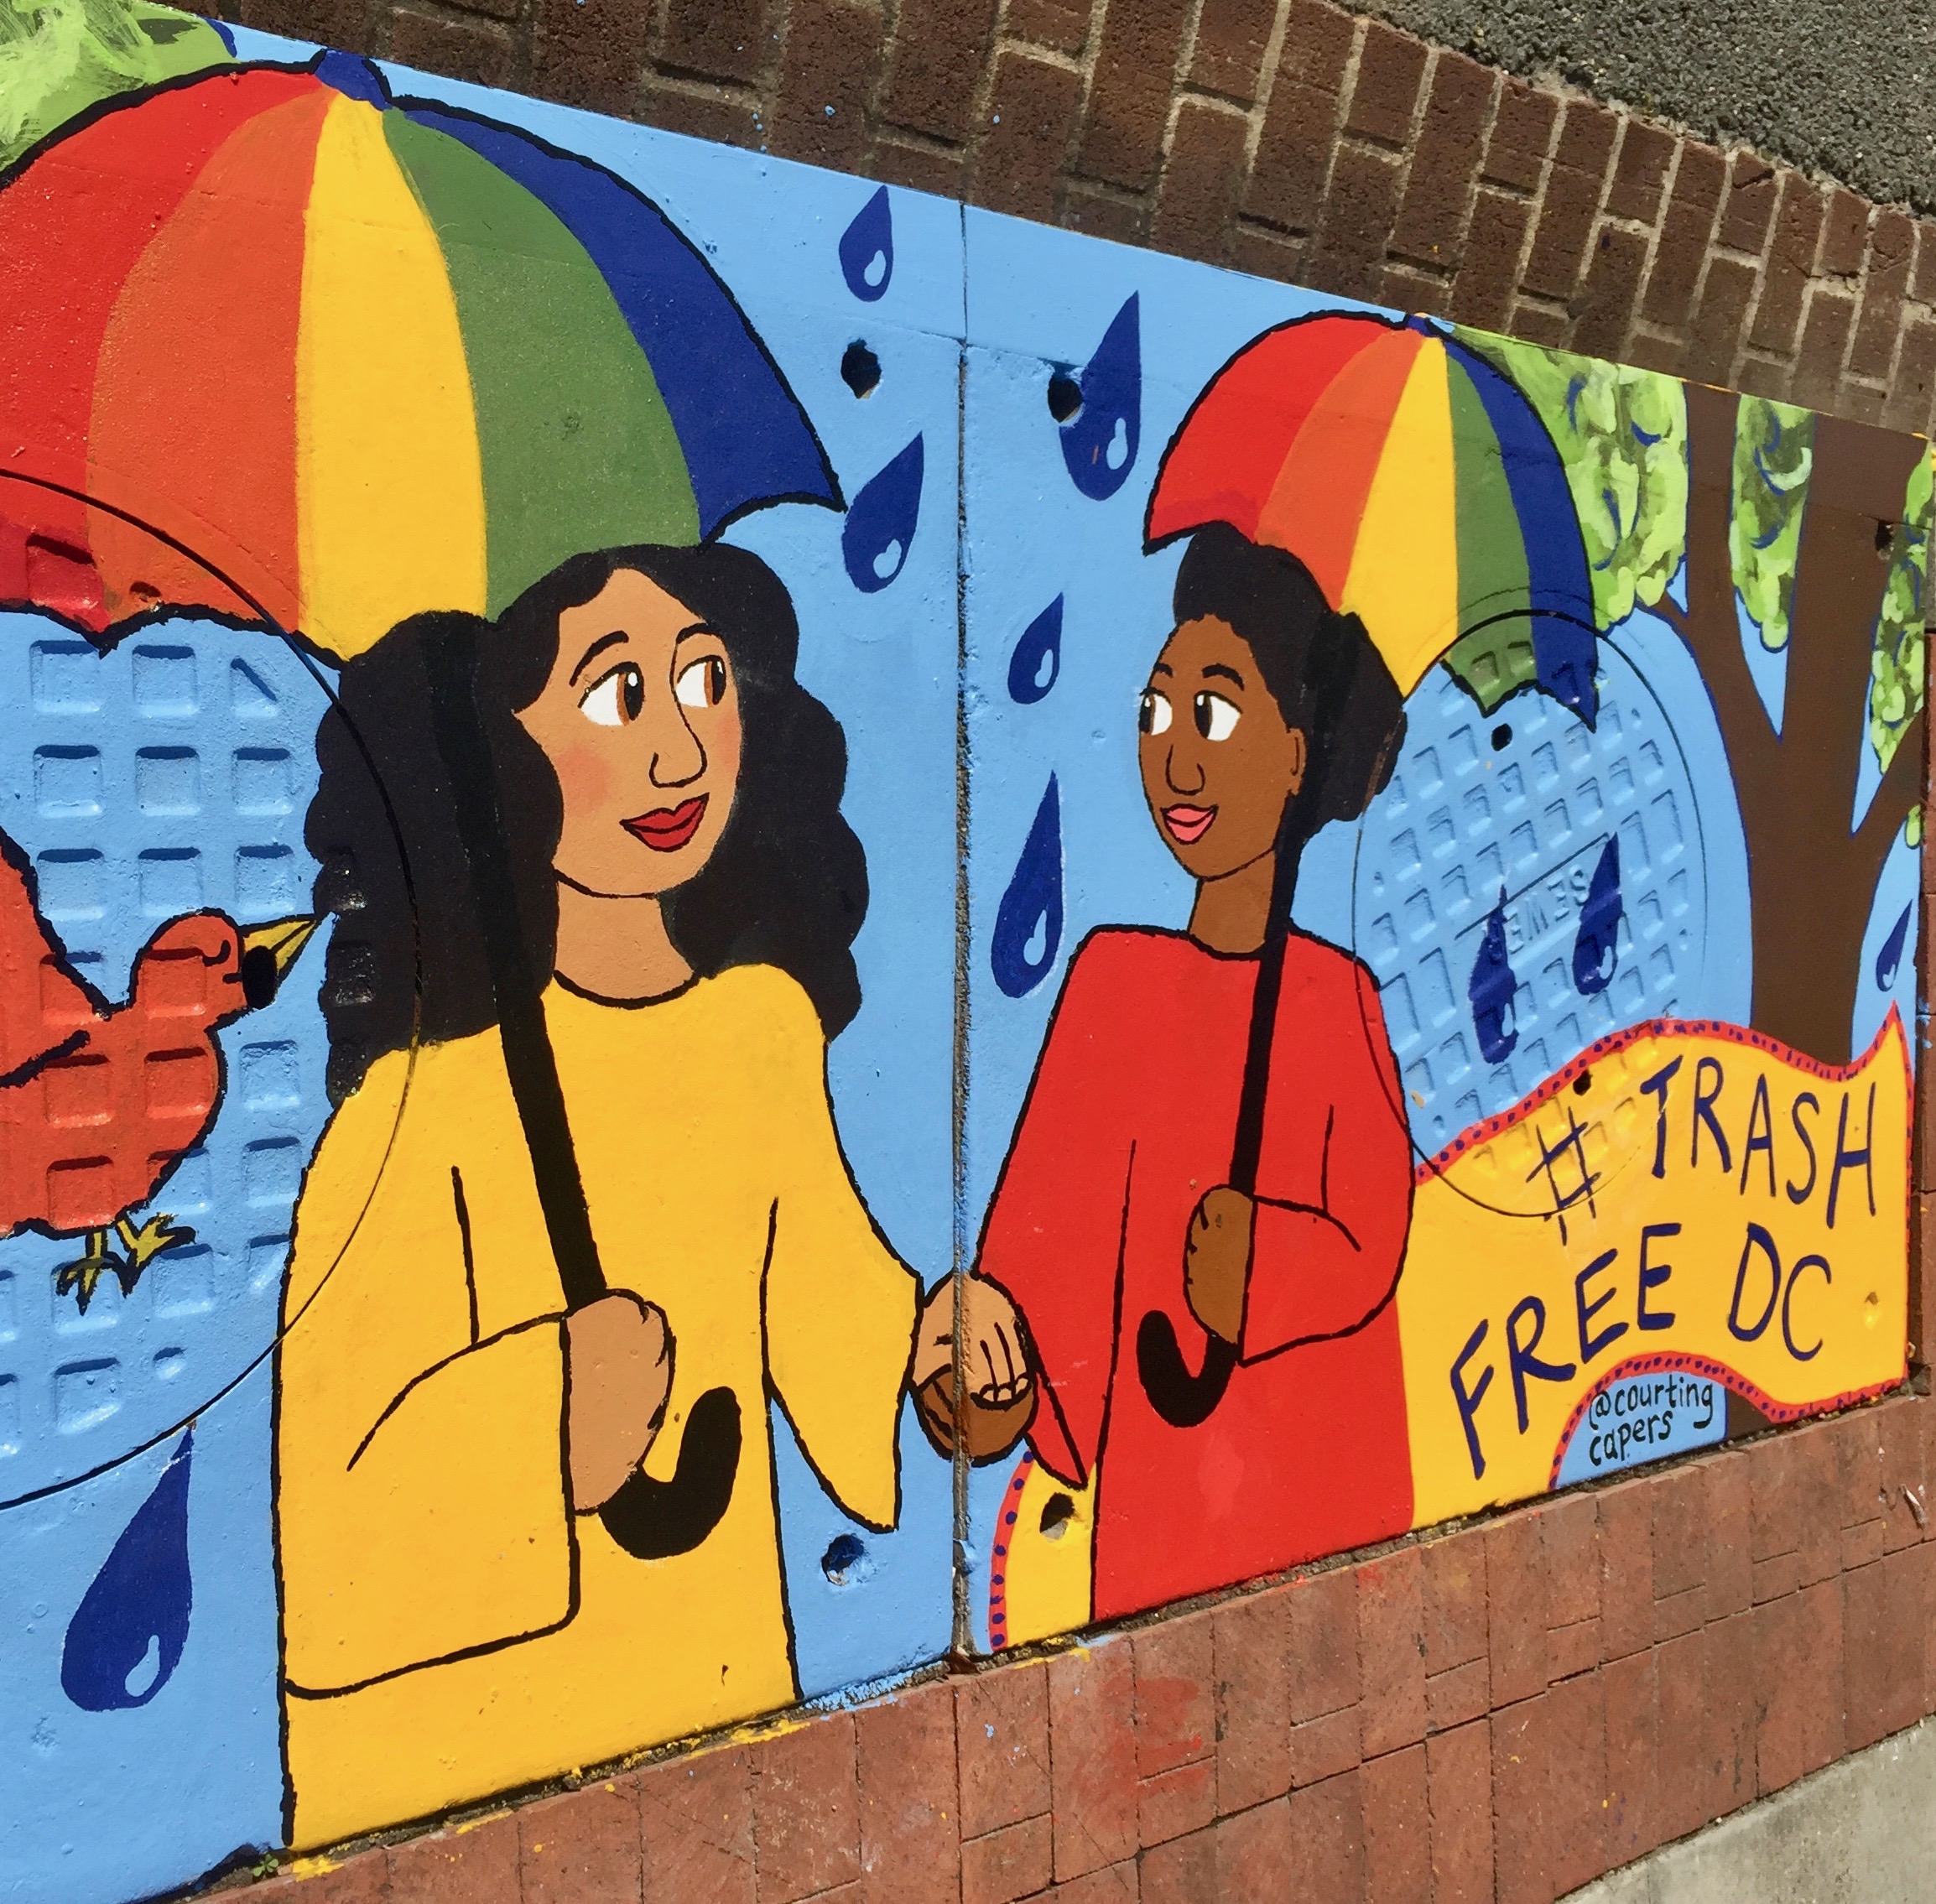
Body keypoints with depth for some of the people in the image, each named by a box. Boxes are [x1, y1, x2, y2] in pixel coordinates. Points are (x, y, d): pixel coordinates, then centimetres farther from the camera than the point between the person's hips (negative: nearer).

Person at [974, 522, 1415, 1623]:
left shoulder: (1337, 994, -3)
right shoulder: (1116, 979, -2)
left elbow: (1372, 1241, -5)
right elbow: (1056, 1222, -4)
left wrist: (1261, 1267, -23)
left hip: (1322, 1456, 0)